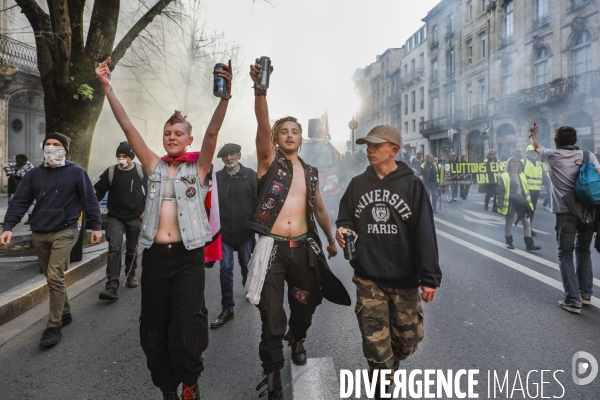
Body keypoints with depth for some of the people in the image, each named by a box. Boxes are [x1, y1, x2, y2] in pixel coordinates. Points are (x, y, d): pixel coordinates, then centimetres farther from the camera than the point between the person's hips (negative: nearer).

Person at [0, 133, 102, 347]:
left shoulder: (77, 172, -2)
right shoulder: (34, 174, 9)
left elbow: (90, 201, -2)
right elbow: (19, 202, 5)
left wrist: (96, 226, -6)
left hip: (64, 232, -5)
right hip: (39, 235, 5)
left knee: (55, 278, -12)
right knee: (53, 278, 14)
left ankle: (54, 327, -1)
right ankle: (65, 314, 32)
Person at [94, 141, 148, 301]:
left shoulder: (141, 171, -2)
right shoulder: (110, 172, -2)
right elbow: (99, 191, 3)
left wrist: (145, 210, 1)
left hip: (135, 218, 1)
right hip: (115, 217, -1)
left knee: (132, 249, 13)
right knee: (114, 248, -14)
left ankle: (131, 276, 37)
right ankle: (112, 287, -17)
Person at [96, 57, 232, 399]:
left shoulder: (199, 166, 3)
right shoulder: (155, 166, 10)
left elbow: (213, 133, -13)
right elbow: (128, 127, 6)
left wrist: (225, 95, -27)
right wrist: (107, 87, 0)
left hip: (188, 256, -3)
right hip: (154, 255, 4)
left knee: (185, 333, -1)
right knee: (153, 332, 11)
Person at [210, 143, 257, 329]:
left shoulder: (250, 175, -2)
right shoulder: (217, 177, 1)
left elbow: (258, 201, -2)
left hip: (245, 231, 0)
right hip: (224, 231, 0)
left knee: (246, 266, 16)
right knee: (226, 269, 1)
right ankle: (227, 309, 10)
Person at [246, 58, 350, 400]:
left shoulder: (311, 172, 13)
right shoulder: (269, 160, -1)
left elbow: (319, 208, 23)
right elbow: (262, 124, -18)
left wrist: (331, 240, 27)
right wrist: (260, 88, -32)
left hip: (304, 247, 4)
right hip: (272, 247, -4)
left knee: (305, 304, 18)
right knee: (272, 317, -1)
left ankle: (297, 340, 50)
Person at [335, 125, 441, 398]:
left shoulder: (411, 185, -4)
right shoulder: (357, 184, 5)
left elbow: (425, 232, -7)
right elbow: (345, 219, 12)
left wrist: (429, 277, -11)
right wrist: (343, 230, -13)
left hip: (404, 279, -1)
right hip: (368, 278, 1)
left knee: (407, 342, 14)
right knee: (377, 346, 4)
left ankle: (387, 368, 46)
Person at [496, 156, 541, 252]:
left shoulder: (522, 176, 13)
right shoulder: (505, 176, -5)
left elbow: (526, 190, 18)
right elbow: (500, 191, -8)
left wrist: (528, 202, 15)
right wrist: (499, 203, -15)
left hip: (521, 202, 5)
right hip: (510, 203, -5)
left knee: (527, 223, 2)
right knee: (508, 223, 7)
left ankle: (529, 244, 6)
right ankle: (509, 242, 23)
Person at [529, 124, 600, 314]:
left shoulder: (552, 155, 3)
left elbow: (537, 147, 24)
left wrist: (532, 135, 45)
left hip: (565, 212, -3)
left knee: (565, 255, 3)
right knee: (583, 251, 19)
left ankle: (573, 300, -2)